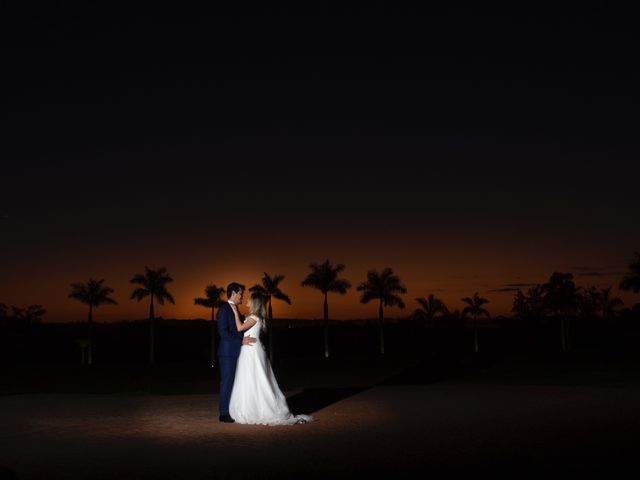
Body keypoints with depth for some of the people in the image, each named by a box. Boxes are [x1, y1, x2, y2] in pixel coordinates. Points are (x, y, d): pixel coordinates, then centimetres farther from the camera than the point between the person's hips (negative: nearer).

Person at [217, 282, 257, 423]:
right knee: (227, 382, -4)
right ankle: (224, 414, 1)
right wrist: (241, 341, -20)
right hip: (227, 352, -8)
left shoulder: (235, 310, 17)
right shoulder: (224, 310, -10)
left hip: (236, 352, 8)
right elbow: (223, 332, -18)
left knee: (234, 382, 9)